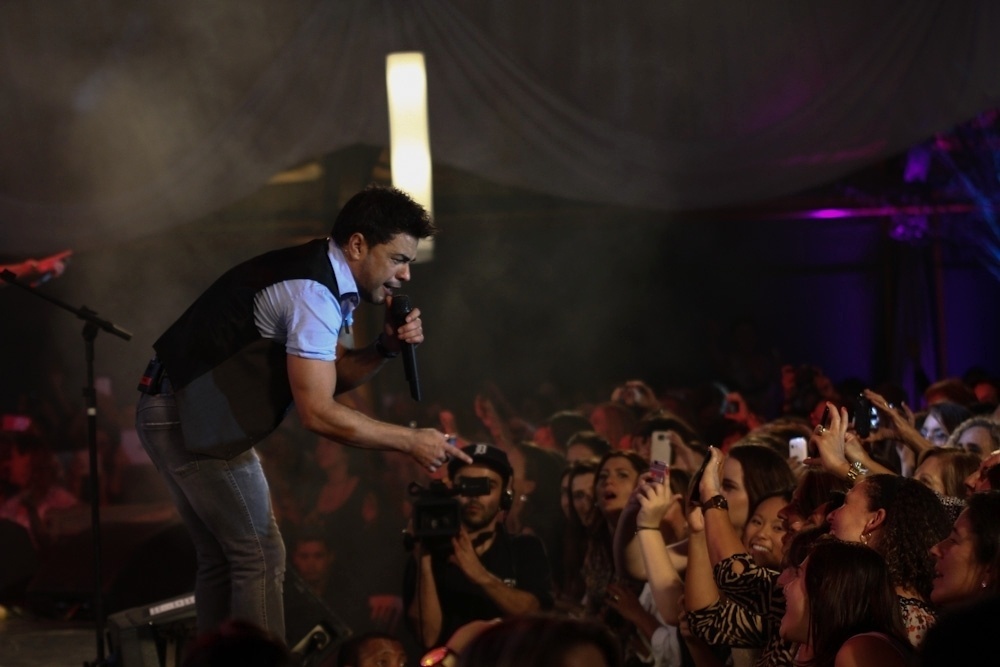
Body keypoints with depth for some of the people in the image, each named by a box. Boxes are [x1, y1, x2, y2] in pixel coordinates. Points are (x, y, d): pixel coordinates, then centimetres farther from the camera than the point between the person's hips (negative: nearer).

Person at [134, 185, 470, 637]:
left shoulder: (328, 279, 9)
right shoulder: (312, 293, -22)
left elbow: (328, 376, 15)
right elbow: (317, 412, -24)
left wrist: (386, 347, -2)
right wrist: (410, 441, -20)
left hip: (178, 413, 10)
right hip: (192, 418, -10)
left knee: (222, 558, 15)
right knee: (261, 558, -6)